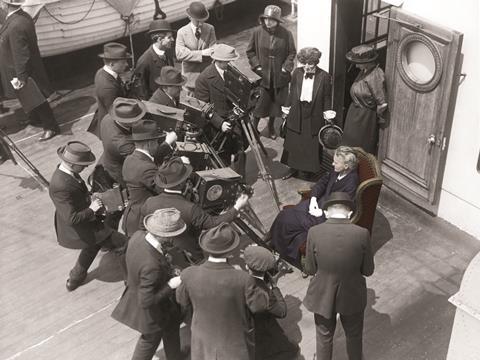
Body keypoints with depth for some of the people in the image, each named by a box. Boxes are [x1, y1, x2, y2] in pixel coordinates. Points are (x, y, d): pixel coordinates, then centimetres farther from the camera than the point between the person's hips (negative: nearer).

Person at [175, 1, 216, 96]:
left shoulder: (210, 29, -2)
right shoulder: (182, 32, -8)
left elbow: (213, 51, -8)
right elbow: (180, 54, -20)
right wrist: (202, 53, -28)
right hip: (191, 76, -1)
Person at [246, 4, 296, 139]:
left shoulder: (286, 34, -8)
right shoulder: (257, 32, -7)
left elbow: (292, 52, 2)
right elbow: (250, 51, 4)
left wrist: (286, 68, -9)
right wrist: (257, 66, -5)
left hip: (280, 77, 1)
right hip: (263, 75, -1)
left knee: (277, 102, 13)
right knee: (259, 104, 1)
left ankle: (271, 126, 35)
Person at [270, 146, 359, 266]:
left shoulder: (351, 182, -27)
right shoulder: (337, 172, -3)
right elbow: (322, 182, 10)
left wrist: (322, 212, -21)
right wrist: (314, 198, -5)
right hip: (319, 202, 8)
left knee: (290, 222, -11)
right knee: (285, 215, -2)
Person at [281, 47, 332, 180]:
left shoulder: (324, 77, -12)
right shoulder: (297, 73, -3)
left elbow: (327, 98, -5)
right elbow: (292, 93, 7)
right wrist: (287, 106, 8)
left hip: (314, 116, -3)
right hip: (297, 114, 3)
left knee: (312, 144, 8)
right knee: (293, 143, 13)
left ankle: (310, 170, 27)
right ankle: (293, 168, 31)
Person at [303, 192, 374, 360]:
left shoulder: (314, 232, -21)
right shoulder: (362, 234, -21)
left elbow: (310, 269, -9)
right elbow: (368, 270, -9)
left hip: (323, 296, 0)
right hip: (352, 296, 0)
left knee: (324, 337, 26)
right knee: (354, 335, 29)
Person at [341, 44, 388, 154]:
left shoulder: (375, 76, -27)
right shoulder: (364, 71, -1)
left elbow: (382, 103, -24)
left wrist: (380, 120, -13)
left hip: (365, 117, -9)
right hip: (355, 112, 9)